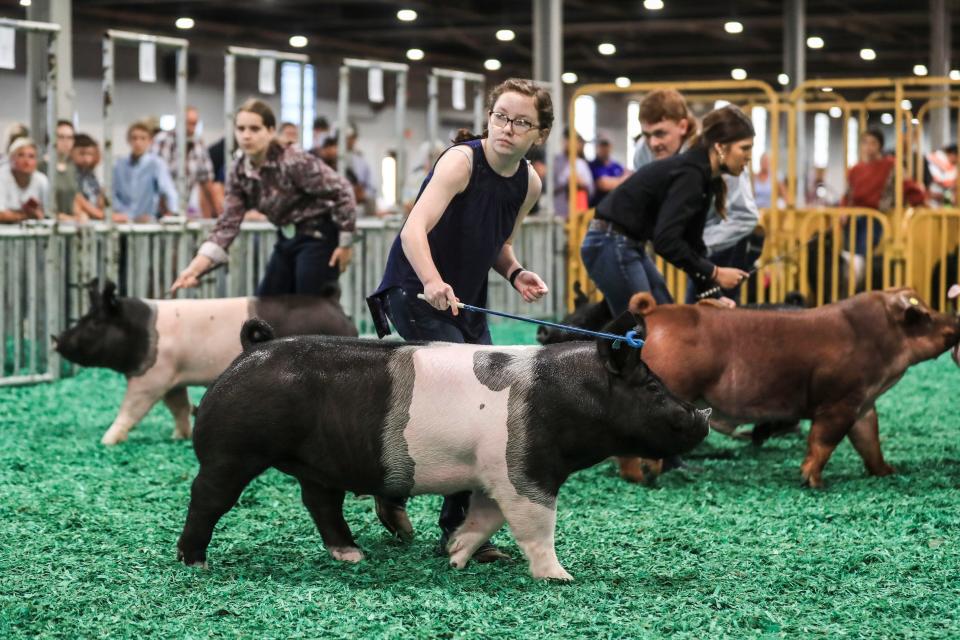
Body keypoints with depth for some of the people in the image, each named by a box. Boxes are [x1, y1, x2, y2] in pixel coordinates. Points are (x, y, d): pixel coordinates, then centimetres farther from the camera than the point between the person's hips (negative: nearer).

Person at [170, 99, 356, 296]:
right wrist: (195, 267, -19)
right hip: (287, 239, 8)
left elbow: (342, 192, -20)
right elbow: (228, 223, -7)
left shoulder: (294, 163, -25)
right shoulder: (240, 173, -4)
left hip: (317, 237, -8)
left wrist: (344, 244, -15)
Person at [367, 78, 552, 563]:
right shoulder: (462, 160, -21)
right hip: (416, 293, -8)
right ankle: (459, 531, -7)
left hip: (466, 302, 8)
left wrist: (515, 273, -4)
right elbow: (414, 230, -33)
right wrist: (433, 283, -49)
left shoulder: (529, 184, 1)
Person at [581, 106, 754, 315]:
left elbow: (692, 242, 14)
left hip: (629, 246, 10)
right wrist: (714, 273, -21)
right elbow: (666, 241, -28)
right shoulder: (690, 174, -20)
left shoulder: (702, 176, 9)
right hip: (610, 246, -10)